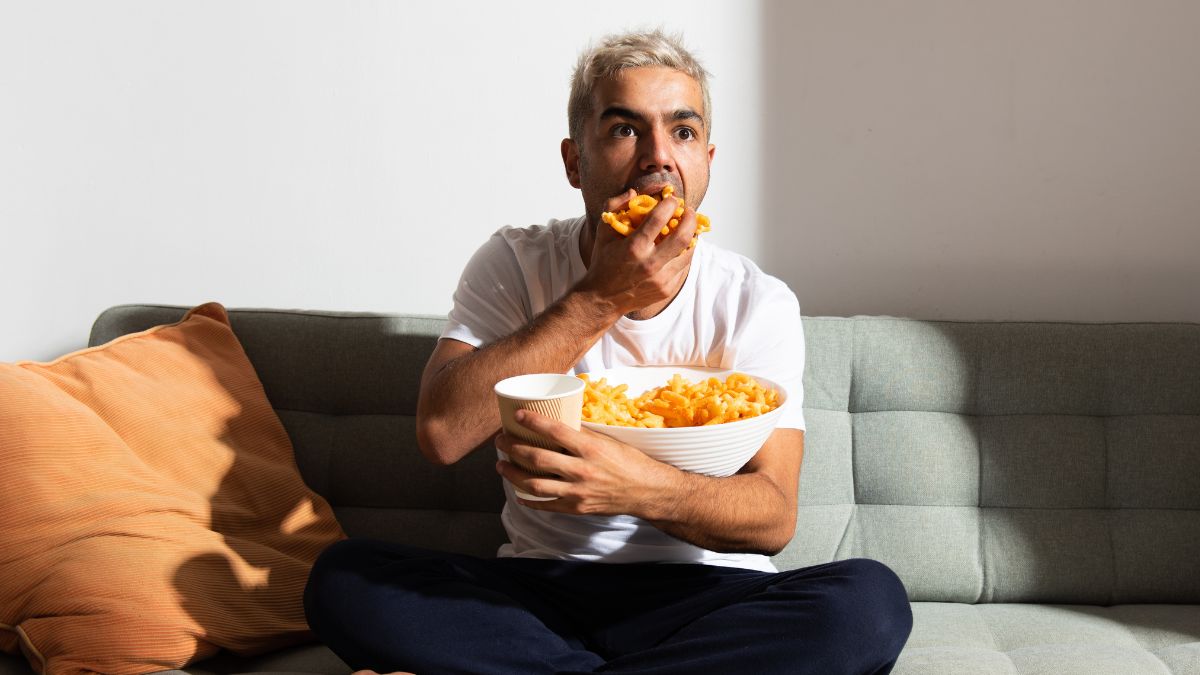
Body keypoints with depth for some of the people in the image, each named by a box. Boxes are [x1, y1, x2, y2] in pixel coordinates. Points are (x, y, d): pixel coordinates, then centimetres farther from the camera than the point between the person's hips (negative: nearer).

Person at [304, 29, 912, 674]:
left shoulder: (757, 303, -2)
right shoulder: (513, 265, 1)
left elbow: (774, 515, -11)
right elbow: (442, 432, -16)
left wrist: (645, 488, -33)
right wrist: (600, 298, -18)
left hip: (703, 599, 0)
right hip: (538, 590, 1)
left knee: (869, 602, -31)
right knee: (342, 579, -25)